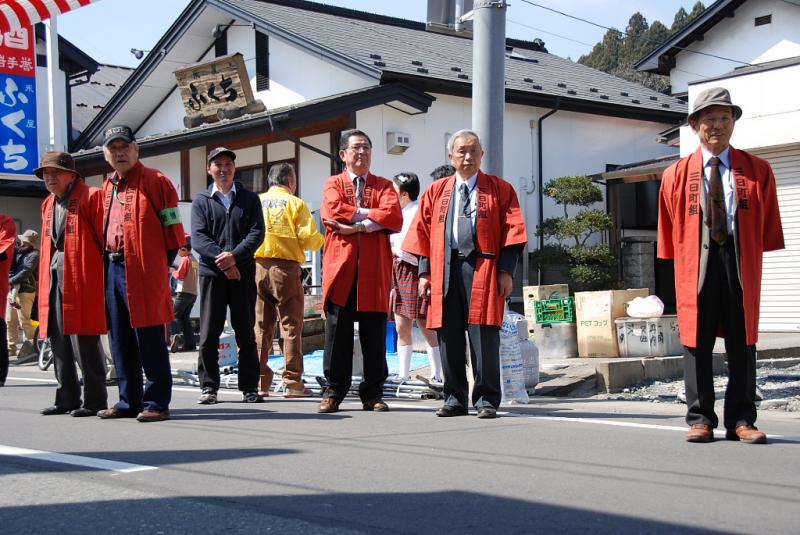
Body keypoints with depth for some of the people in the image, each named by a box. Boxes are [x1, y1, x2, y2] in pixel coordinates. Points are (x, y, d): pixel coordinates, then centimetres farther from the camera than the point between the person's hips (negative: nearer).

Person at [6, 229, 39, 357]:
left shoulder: (33, 255, -7)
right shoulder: (18, 251, 16)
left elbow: (26, 272, -17)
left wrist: (9, 281, -20)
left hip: (25, 290, -8)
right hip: (12, 290, 8)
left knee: (24, 321, -9)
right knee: (10, 320, 9)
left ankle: (34, 346, -2)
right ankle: (11, 348, 17)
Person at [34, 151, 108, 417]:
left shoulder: (91, 197, -5)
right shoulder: (48, 204, 20)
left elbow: (105, 239, -9)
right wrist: (44, 282, 16)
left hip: (82, 280, -8)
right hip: (54, 280, 8)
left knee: (84, 342, -6)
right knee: (59, 342, 11)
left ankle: (94, 401, 1)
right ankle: (67, 399, 20)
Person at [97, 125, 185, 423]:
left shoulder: (155, 181, -4)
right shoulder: (108, 188, 17)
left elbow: (173, 229, -6)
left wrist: (158, 265, -6)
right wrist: (108, 262, 11)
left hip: (143, 272, -8)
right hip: (113, 269, 8)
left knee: (149, 339, -5)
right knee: (121, 340, 11)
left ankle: (157, 403, 1)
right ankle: (129, 401, 19)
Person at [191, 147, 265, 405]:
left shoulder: (249, 199, 12)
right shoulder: (201, 201, 10)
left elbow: (257, 233, 0)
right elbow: (198, 238, -1)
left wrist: (234, 255, -14)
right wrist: (221, 259, -16)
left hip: (243, 272, 0)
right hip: (212, 273, 0)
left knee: (246, 333, 3)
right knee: (209, 334, -1)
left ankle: (250, 388, 9)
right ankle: (208, 387, 7)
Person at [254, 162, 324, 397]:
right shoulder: (295, 203, -1)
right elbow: (308, 238, -8)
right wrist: (322, 239, 12)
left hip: (257, 266, 4)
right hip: (285, 266, -4)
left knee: (260, 325, 10)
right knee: (291, 325, 0)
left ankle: (260, 380, 10)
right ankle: (292, 382, -2)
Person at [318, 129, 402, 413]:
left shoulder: (383, 186, 14)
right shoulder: (333, 184, 13)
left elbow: (394, 218, -5)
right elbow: (332, 212, -9)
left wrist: (355, 224, -11)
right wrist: (370, 213, -6)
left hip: (375, 270, 1)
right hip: (340, 267, -1)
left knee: (375, 333, 2)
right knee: (338, 331, 0)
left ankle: (373, 394, 10)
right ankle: (333, 391, 8)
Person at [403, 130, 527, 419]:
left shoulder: (499, 189, 8)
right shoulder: (436, 191, 16)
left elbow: (512, 231, 2)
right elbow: (423, 234, 14)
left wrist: (506, 271, -7)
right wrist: (424, 272, 5)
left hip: (483, 268, -3)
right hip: (445, 270, 3)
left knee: (483, 335, -6)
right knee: (448, 336, 3)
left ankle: (486, 399, 2)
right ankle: (454, 398, 12)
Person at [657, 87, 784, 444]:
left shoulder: (757, 171, 8)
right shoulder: (676, 175, 8)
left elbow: (767, 227, 10)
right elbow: (669, 228, 11)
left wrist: (756, 253, 3)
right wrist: (678, 257, 7)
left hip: (741, 263, 0)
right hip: (696, 265, 0)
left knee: (742, 342, 3)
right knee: (696, 343, 1)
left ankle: (740, 421, 9)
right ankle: (700, 419, 9)